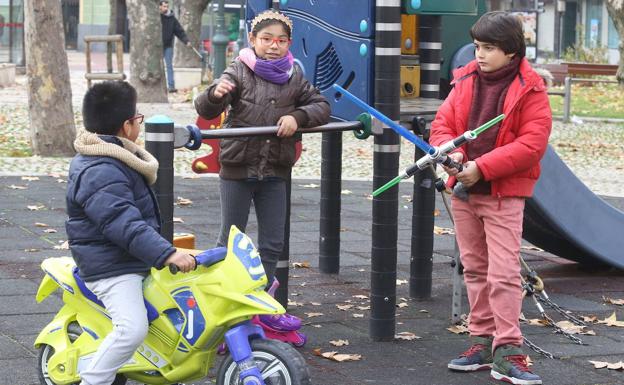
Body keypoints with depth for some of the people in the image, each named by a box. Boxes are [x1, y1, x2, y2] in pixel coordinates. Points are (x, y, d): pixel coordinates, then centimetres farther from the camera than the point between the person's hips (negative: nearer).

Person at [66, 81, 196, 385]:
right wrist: (166, 254, -39)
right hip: (111, 268, -11)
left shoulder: (108, 158, 11)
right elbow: (124, 224, -34)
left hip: (130, 260, 11)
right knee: (133, 328, -28)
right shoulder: (101, 173, -24)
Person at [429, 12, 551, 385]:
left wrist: (482, 168, -20)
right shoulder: (466, 81, 6)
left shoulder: (530, 90, -8)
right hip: (464, 189, 6)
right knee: (475, 269, 12)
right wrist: (451, 152, -14)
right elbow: (442, 124, 8)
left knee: (504, 273, -10)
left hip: (504, 194, -5)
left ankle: (507, 352, -9)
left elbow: (532, 144, -15)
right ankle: (483, 341, 20)